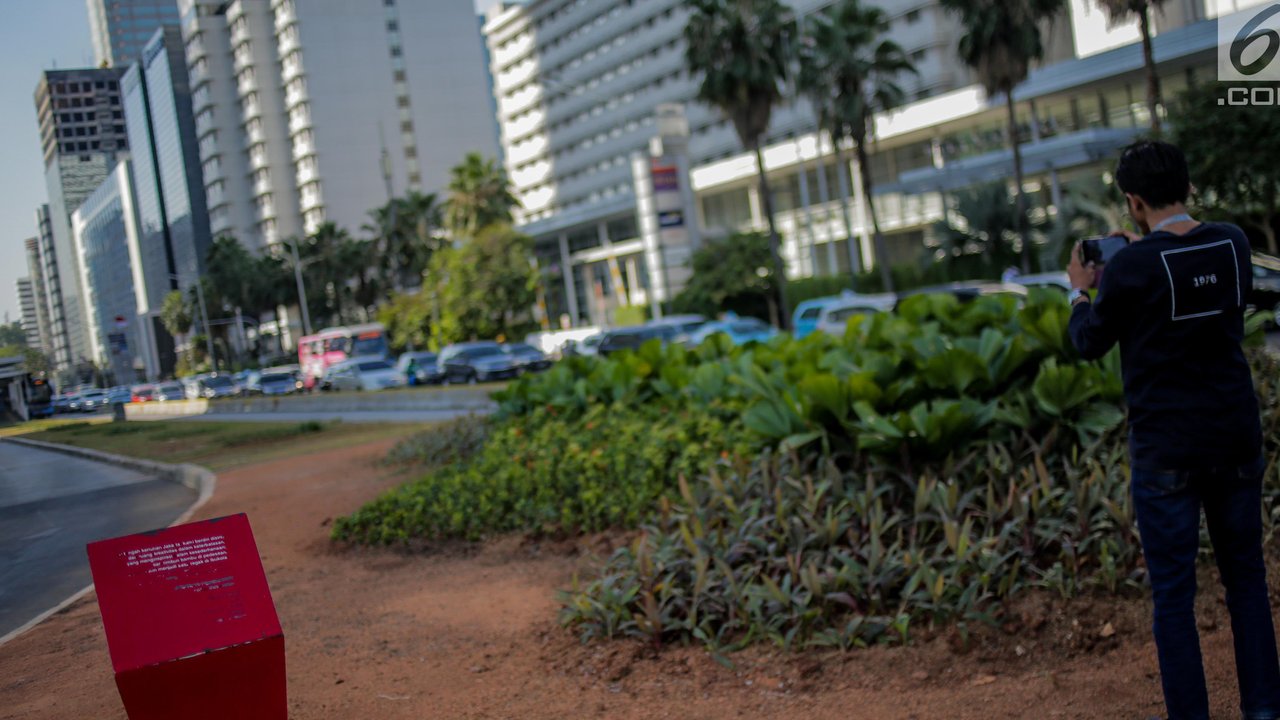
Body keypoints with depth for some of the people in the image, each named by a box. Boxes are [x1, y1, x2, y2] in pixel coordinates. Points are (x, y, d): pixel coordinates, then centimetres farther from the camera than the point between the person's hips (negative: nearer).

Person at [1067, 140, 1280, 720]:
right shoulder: (1232, 244, 0)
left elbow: (1090, 344, 0)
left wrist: (1079, 290, 18)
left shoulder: (1131, 268, -15)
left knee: (1173, 593, 4)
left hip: (1166, 450, -5)